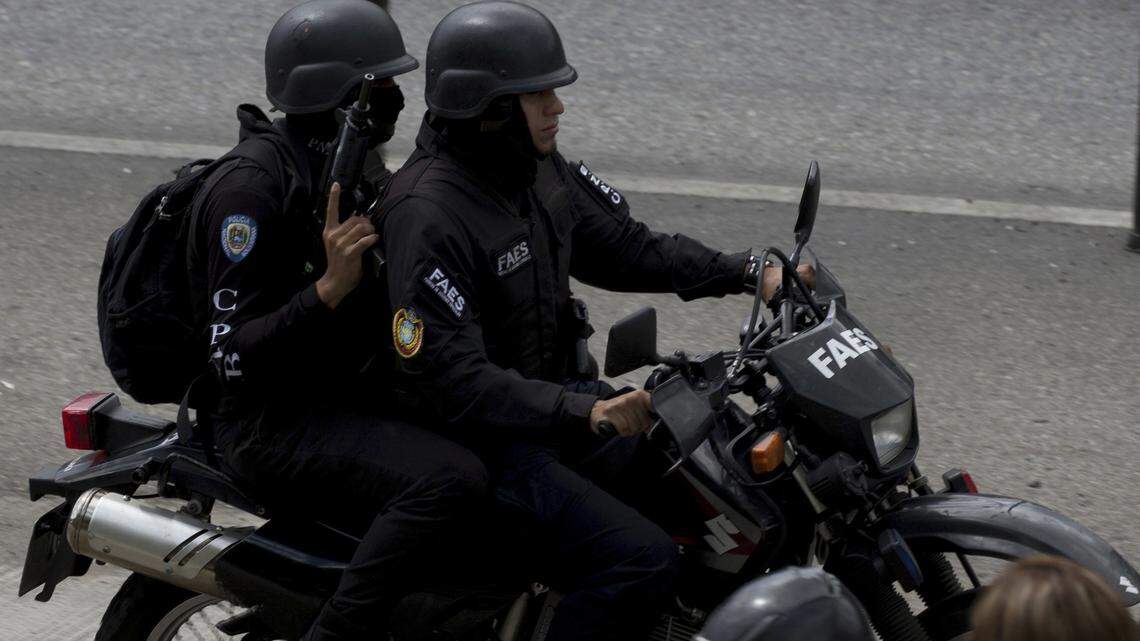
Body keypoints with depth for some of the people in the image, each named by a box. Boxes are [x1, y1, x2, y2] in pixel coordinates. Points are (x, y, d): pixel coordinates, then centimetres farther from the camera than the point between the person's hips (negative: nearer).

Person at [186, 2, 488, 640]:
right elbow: (233, 352, -20)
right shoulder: (250, 187, -18)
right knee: (449, 479, -32)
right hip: (278, 423, -10)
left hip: (354, 394, 10)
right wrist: (330, 288, -32)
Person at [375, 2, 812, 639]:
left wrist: (747, 272, 1)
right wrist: (582, 413, -36)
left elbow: (622, 245, 13)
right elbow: (450, 375, -30)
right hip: (487, 437, -9)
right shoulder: (427, 215, -25)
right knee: (644, 560, -25)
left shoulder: (537, 170, 3)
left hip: (561, 391, 9)